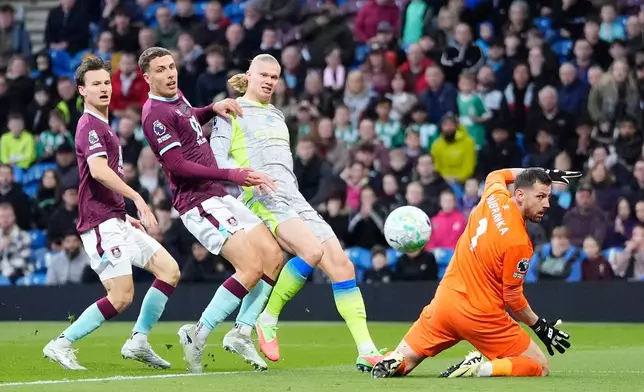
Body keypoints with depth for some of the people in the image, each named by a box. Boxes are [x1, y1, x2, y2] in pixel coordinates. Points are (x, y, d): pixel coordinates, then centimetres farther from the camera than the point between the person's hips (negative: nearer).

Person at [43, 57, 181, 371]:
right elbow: (98, 170, -28)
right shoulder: (90, 126, -11)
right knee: (122, 297, -13)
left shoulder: (102, 127, 22)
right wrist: (136, 198, -31)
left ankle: (138, 342, 9)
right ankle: (61, 345, -5)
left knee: (169, 271, 6)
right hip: (102, 224, -10)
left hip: (116, 222, 10)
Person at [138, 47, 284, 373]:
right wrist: (232, 175, -21)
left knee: (273, 257, 5)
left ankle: (241, 333, 10)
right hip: (200, 203, -10)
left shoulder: (177, 99, 13)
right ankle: (198, 336, -9)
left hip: (220, 197, 10)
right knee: (251, 269, -19)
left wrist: (213, 108, 15)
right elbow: (178, 166, -21)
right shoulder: (156, 114, -15)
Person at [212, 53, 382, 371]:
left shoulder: (277, 116, 28)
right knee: (313, 250, -31)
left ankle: (366, 351, -12)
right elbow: (216, 157, -5)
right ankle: (268, 318, -13)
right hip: (263, 198, -7)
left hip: (293, 199, 7)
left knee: (340, 262, -9)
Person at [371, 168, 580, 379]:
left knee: (402, 363, 20)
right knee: (540, 367, 5)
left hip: (444, 300, 7)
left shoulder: (494, 196, 0)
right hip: (480, 317, -6)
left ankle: (393, 362, -15)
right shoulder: (518, 242, -19)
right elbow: (512, 298, -12)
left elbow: (495, 176, 26)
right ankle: (482, 369, -17)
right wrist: (540, 327, 1)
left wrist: (544, 174, 25)